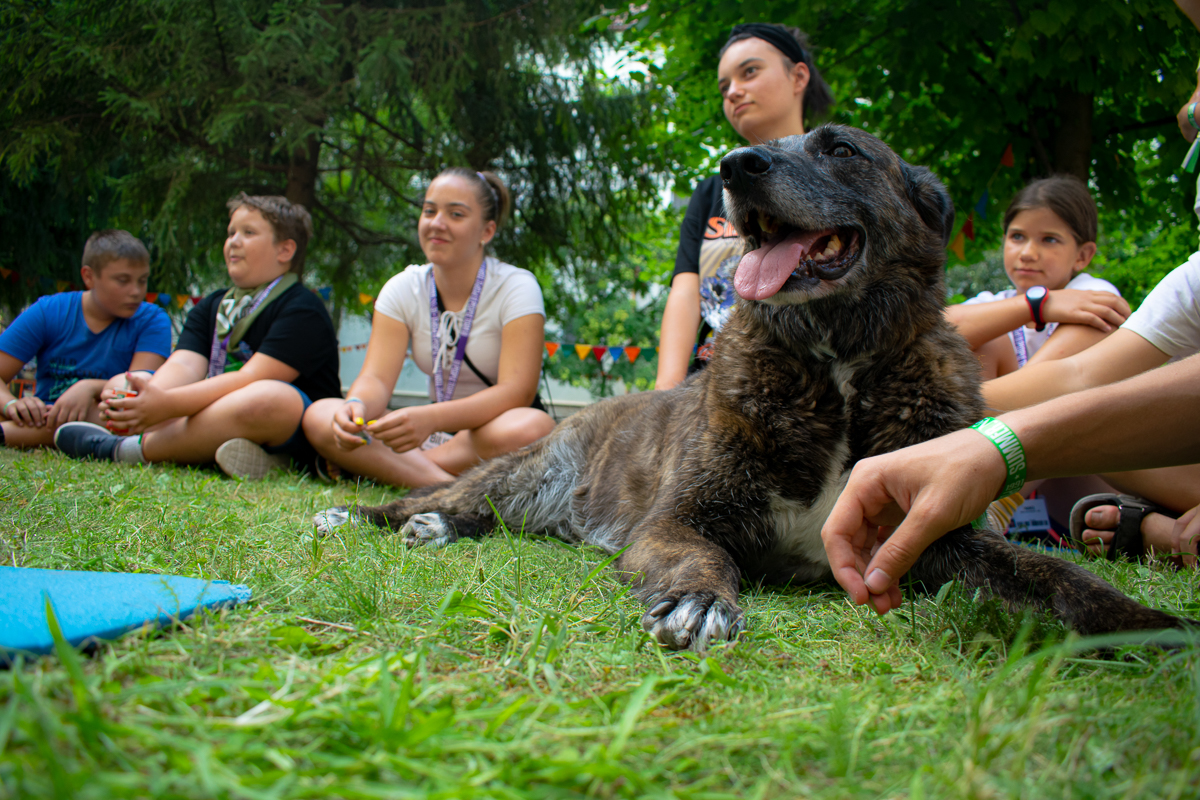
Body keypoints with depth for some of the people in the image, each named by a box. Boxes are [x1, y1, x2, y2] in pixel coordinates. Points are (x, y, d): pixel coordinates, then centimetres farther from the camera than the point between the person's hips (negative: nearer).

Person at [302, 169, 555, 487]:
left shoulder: (517, 287, -12)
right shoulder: (403, 289, 2)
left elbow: (517, 391, -23)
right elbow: (377, 377, -8)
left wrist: (430, 418, -39)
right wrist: (357, 405, -34)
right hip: (438, 434, 4)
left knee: (531, 427, -40)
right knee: (319, 416, -18)